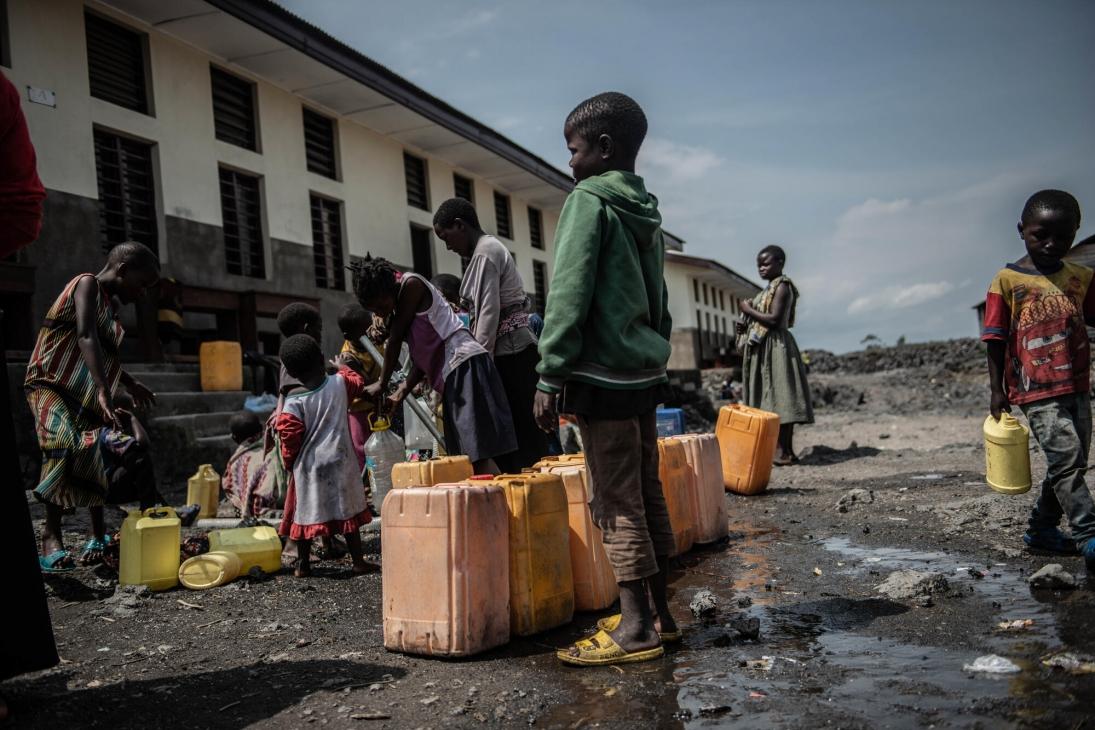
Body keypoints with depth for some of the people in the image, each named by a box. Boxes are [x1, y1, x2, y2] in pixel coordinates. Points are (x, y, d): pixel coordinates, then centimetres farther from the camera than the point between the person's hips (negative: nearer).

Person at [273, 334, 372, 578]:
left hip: (308, 464, -2)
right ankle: (358, 561, 13)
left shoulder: (293, 400, -11)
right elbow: (358, 384, 18)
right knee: (347, 509, 9)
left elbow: (289, 437, -9)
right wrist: (344, 367, 35)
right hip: (339, 460, 2)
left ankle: (303, 564, 17)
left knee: (305, 512, 9)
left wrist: (289, 462, 6)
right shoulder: (340, 383, -4)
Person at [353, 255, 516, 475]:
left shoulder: (411, 285, -5)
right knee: (464, 456, 7)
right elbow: (421, 355, 18)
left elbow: (395, 341, -4)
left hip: (464, 363, -10)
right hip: (452, 372, 10)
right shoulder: (400, 307, 21)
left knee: (479, 456, -15)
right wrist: (402, 391, 7)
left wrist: (381, 383, 5)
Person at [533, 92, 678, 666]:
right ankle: (658, 612, 20)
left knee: (615, 502, -5)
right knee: (646, 496, 12)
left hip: (603, 376, -9)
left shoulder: (589, 200, -8)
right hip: (646, 372, 9)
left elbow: (569, 293, -15)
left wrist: (550, 375, -15)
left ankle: (636, 628, 0)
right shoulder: (646, 211, 17)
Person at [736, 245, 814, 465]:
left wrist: (749, 310, -11)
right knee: (770, 398, 10)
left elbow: (775, 319, -20)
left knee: (779, 398, -9)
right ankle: (783, 449, 14)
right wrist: (746, 326, 8)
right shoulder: (771, 288, 19)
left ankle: (784, 451, -8)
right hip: (764, 349, 10)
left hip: (776, 348, -10)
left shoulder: (782, 286, -10)